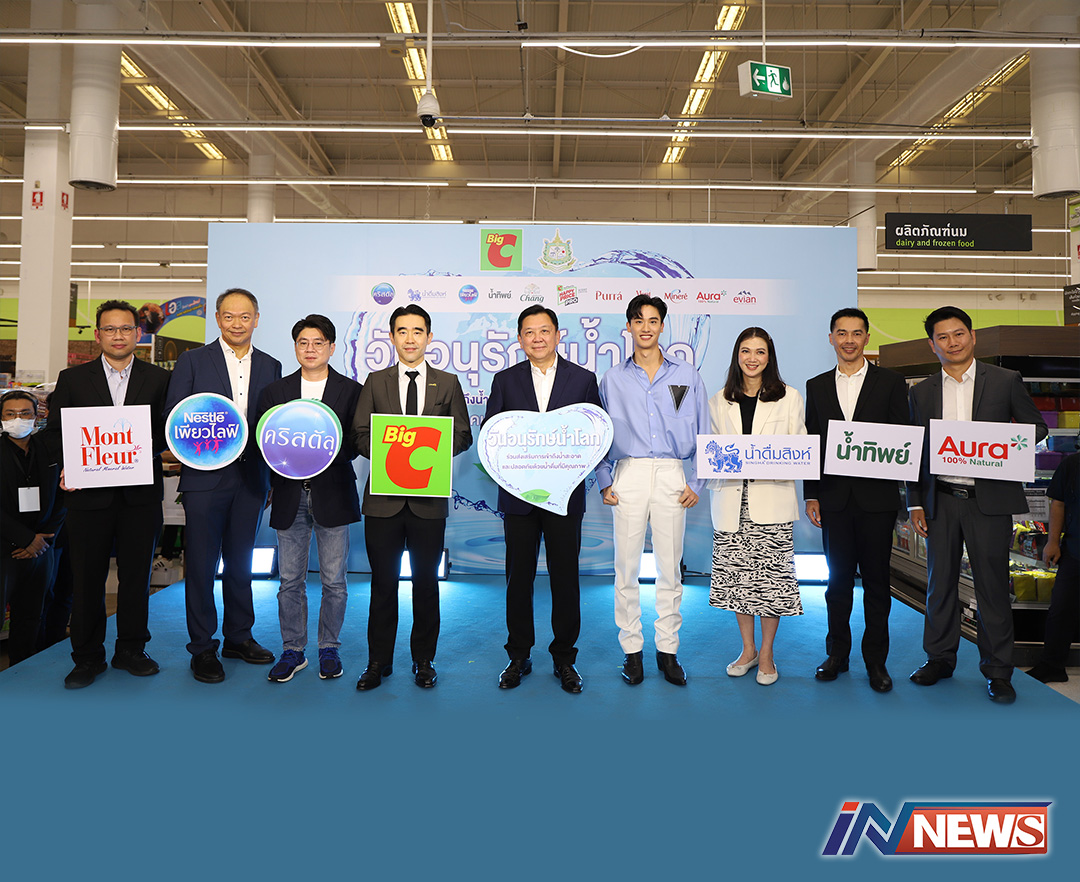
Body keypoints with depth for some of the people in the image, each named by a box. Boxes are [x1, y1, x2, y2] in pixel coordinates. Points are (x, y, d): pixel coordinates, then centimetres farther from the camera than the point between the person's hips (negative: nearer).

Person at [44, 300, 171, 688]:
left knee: (136, 575, 8)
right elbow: (55, 431, 8)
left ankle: (131, 650, 22)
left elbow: (168, 429, 5)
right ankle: (87, 657, 19)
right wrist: (69, 466, -9)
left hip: (140, 493, 0)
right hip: (89, 493, 0)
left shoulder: (159, 378, 7)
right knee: (86, 577, 6)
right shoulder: (72, 379, 8)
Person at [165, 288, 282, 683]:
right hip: (206, 476, -3)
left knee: (240, 561, 14)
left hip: (251, 477, 3)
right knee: (201, 563, 3)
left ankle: (238, 636, 28)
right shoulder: (192, 360, 2)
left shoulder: (271, 366, 10)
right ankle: (202, 648, 16)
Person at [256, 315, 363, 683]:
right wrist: (280, 469, -9)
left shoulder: (350, 391, 4)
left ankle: (329, 649, 21)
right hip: (290, 497, 2)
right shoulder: (274, 391, 10)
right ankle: (293, 651, 21)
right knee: (290, 580, 7)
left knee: (334, 581, 4)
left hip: (332, 495, -2)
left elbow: (356, 443, -1)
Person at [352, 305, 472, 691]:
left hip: (429, 497, 0)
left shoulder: (448, 383, 9)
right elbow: (360, 434, 6)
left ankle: (424, 659, 22)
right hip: (384, 496, 0)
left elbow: (462, 435, 6)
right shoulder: (375, 382, 10)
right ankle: (379, 661, 20)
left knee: (426, 580, 7)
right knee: (383, 581, 6)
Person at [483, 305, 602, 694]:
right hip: (518, 494, 1)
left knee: (565, 576, 5)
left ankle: (564, 658, 21)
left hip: (565, 493, 0)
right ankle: (518, 657, 23)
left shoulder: (584, 379, 6)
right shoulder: (505, 380, 8)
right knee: (519, 576, 8)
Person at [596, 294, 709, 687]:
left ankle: (668, 650, 17)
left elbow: (703, 434, 9)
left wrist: (696, 483, 2)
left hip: (672, 476, 0)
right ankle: (631, 650, 14)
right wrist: (604, 482, 2)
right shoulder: (613, 379, 9)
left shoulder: (687, 376, 9)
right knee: (626, 567, 2)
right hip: (628, 476, 0)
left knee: (670, 567, 4)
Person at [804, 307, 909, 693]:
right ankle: (837, 654, 21)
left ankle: (875, 660, 17)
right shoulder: (816, 386, 10)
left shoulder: (891, 382, 5)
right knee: (838, 578, 8)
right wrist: (811, 495, 4)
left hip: (876, 497, -1)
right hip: (834, 498, 2)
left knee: (876, 581, 5)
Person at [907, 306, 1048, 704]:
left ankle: (997, 670, 15)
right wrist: (915, 503, 5)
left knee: (992, 582, 2)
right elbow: (914, 452, 10)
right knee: (940, 581, 9)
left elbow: (1036, 428, 8)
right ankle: (939, 658, 22)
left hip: (989, 500, -2)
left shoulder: (1005, 381, 4)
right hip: (940, 502, 2)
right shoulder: (921, 392, 9)